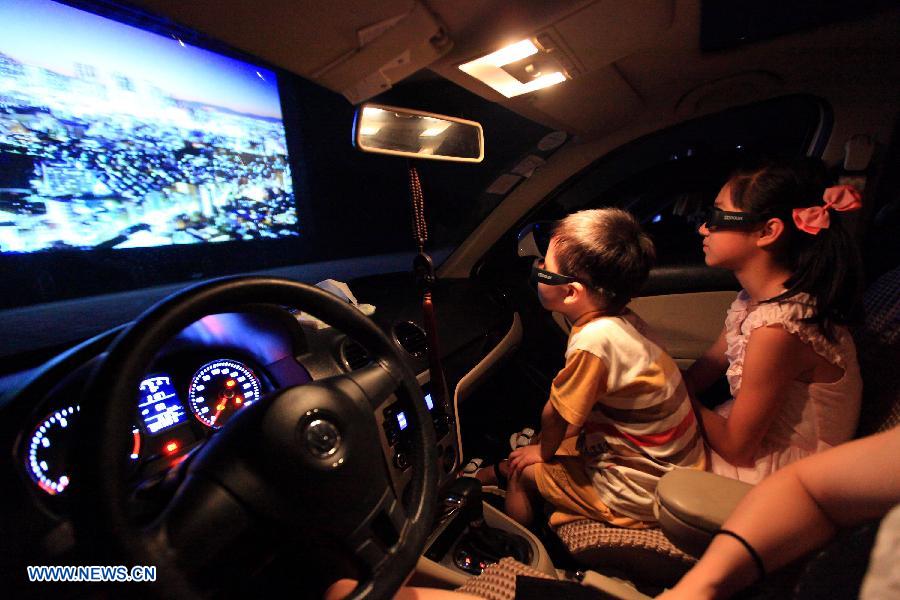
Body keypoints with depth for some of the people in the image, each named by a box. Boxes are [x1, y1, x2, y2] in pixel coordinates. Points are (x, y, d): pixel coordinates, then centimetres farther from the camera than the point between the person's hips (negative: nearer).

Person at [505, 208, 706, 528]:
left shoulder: (593, 340, -32)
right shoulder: (621, 319, -8)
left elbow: (555, 415, -17)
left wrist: (544, 452, 2)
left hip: (643, 492, -7)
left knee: (522, 472, 5)